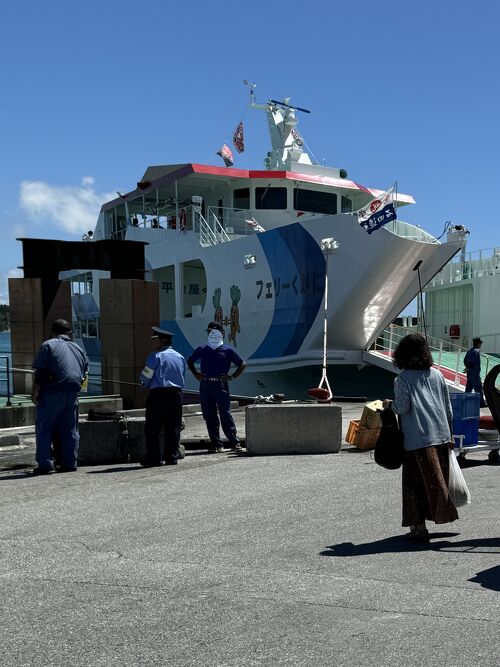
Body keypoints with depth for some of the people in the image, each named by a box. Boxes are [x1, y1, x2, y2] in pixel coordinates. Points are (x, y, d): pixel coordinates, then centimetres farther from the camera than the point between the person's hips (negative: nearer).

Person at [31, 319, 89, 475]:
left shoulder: (48, 345, 1)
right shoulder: (78, 348, 17)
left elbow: (40, 371, -8)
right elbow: (85, 373, 16)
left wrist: (35, 391, -4)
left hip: (53, 392, -5)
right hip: (73, 392, 5)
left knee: (44, 428, 2)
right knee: (70, 430, 11)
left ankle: (44, 464, -2)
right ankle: (69, 463, 12)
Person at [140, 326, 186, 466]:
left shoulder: (155, 356, -6)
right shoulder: (180, 357, 12)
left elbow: (145, 377, -5)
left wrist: (148, 385, 15)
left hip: (158, 394, -5)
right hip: (177, 393, 5)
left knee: (152, 428, 2)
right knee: (173, 428, 8)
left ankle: (153, 458, 2)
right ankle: (172, 457, 8)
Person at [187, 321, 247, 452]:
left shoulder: (227, 350, 6)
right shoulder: (202, 350, 13)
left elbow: (242, 364, 10)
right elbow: (190, 361, 28)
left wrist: (232, 377, 1)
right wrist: (196, 374, 15)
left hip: (221, 385, -3)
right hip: (205, 386, 3)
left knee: (225, 414, -7)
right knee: (209, 416, 3)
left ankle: (234, 443, -2)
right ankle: (216, 444, 9)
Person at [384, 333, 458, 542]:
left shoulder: (402, 378, -7)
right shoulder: (437, 375, 8)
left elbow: (402, 407, -15)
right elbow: (448, 408, 11)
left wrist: (389, 405, 6)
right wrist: (449, 434, 19)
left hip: (417, 439, -5)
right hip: (440, 435, 5)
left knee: (416, 482, 3)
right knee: (438, 479, 14)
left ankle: (419, 527, 5)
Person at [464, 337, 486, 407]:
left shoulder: (469, 351, 13)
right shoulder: (476, 351, -15)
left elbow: (465, 360, 14)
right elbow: (472, 361, -23)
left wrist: (467, 367, 7)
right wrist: (469, 368, -10)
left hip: (469, 373, 9)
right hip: (475, 373, -9)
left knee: (469, 388, 12)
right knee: (478, 388, -2)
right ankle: (482, 403, 2)